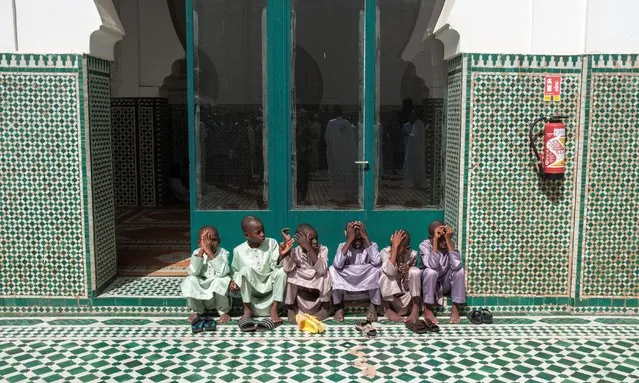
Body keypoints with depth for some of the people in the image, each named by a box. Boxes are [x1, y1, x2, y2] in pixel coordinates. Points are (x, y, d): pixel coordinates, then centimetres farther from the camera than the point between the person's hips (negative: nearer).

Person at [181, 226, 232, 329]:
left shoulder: (223, 252, -12)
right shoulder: (196, 253, -5)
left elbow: (222, 272, -31)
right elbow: (193, 272, -22)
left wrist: (210, 252, -33)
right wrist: (201, 251, -27)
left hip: (219, 292, -2)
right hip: (200, 293, 2)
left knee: (220, 281, -32)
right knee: (189, 281, -24)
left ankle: (223, 311, -7)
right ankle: (198, 311, 1)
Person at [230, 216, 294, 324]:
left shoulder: (271, 243, -8)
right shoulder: (239, 250, -7)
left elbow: (276, 266, -14)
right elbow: (235, 270, 8)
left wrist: (281, 255, -34)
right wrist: (235, 281, -12)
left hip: (269, 285, 1)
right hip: (251, 288, -1)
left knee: (282, 271, -27)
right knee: (246, 270, -31)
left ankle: (274, 309, -16)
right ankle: (247, 309, -15)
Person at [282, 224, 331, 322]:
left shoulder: (323, 249, -14)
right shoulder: (296, 252, -11)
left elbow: (321, 270, -32)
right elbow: (288, 269, -29)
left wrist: (309, 248, -38)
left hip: (319, 289, -1)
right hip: (300, 290, 1)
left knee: (325, 274, -27)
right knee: (291, 274, -23)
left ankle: (324, 305, -10)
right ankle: (291, 306, -8)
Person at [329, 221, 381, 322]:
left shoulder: (371, 245, -5)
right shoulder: (343, 246, -4)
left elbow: (377, 262, -29)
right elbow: (337, 264, -27)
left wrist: (366, 237, -26)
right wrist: (349, 240, -26)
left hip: (368, 287, -1)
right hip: (346, 287, 1)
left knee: (377, 268, -28)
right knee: (333, 269, -24)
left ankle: (373, 307, -11)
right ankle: (339, 307, -9)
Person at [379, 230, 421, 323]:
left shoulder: (412, 254, -14)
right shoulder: (385, 252, -18)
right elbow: (390, 272, -38)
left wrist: (407, 272, -27)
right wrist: (394, 246, -38)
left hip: (407, 294, 1)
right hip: (389, 293, -1)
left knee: (415, 271, -25)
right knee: (386, 273, -29)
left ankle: (415, 309, -18)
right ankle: (387, 309, -19)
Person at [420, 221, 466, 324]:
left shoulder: (450, 244, -14)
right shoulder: (425, 245, -20)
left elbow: (456, 265, -34)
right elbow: (432, 265, -39)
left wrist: (448, 239, -35)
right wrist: (435, 240, -40)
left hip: (445, 284, 3)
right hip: (429, 285, -2)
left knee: (459, 270, -25)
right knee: (430, 272, -34)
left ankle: (455, 308, -12)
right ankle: (427, 309, -19)